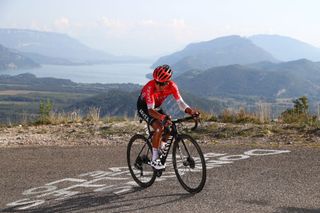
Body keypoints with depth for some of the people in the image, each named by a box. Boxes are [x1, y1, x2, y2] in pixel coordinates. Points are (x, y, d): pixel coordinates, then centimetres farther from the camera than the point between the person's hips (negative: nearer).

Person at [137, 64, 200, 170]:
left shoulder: (172, 86, -23)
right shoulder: (150, 87, -37)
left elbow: (180, 102, -25)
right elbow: (150, 110, -42)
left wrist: (191, 111, -45)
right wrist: (163, 117, -60)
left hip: (157, 107, 6)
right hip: (144, 107, -6)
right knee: (159, 128, -27)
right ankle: (154, 160, -19)